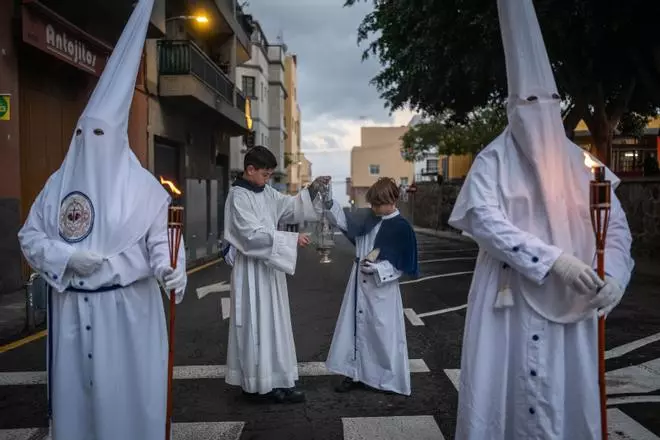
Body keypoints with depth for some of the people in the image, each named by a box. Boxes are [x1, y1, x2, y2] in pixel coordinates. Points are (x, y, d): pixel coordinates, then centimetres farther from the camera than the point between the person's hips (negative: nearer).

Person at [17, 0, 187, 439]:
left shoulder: (143, 186, -7)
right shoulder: (60, 184, 5)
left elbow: (161, 239, -8)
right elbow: (30, 236, 9)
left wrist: (169, 269, -28)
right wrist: (66, 257, -9)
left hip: (128, 307, -3)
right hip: (72, 307, 4)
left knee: (128, 392, 5)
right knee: (75, 392, 14)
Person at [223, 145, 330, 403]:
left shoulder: (266, 193, 9)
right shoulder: (238, 197, -15)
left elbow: (290, 206, 19)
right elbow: (252, 234, -24)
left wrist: (312, 189, 4)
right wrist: (292, 239, -25)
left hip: (269, 266, 9)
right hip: (251, 270, -9)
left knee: (273, 323, 13)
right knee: (256, 325, -2)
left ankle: (272, 379, 24)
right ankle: (257, 384, 9)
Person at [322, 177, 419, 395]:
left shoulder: (401, 228, -13)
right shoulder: (367, 217, 2)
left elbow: (403, 266, -11)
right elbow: (343, 221, -1)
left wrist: (377, 268, -21)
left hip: (382, 289, -5)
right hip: (359, 284, 6)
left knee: (384, 334, 4)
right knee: (357, 328, 13)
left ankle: (392, 380, 21)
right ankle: (355, 374, 27)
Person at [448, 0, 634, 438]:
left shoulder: (579, 162, 8)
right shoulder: (493, 162, -3)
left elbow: (616, 225, 7)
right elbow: (485, 222, -16)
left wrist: (615, 274, -12)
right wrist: (553, 260, -24)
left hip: (572, 302, 4)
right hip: (509, 299, -3)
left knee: (568, 396, 9)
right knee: (503, 392, 3)